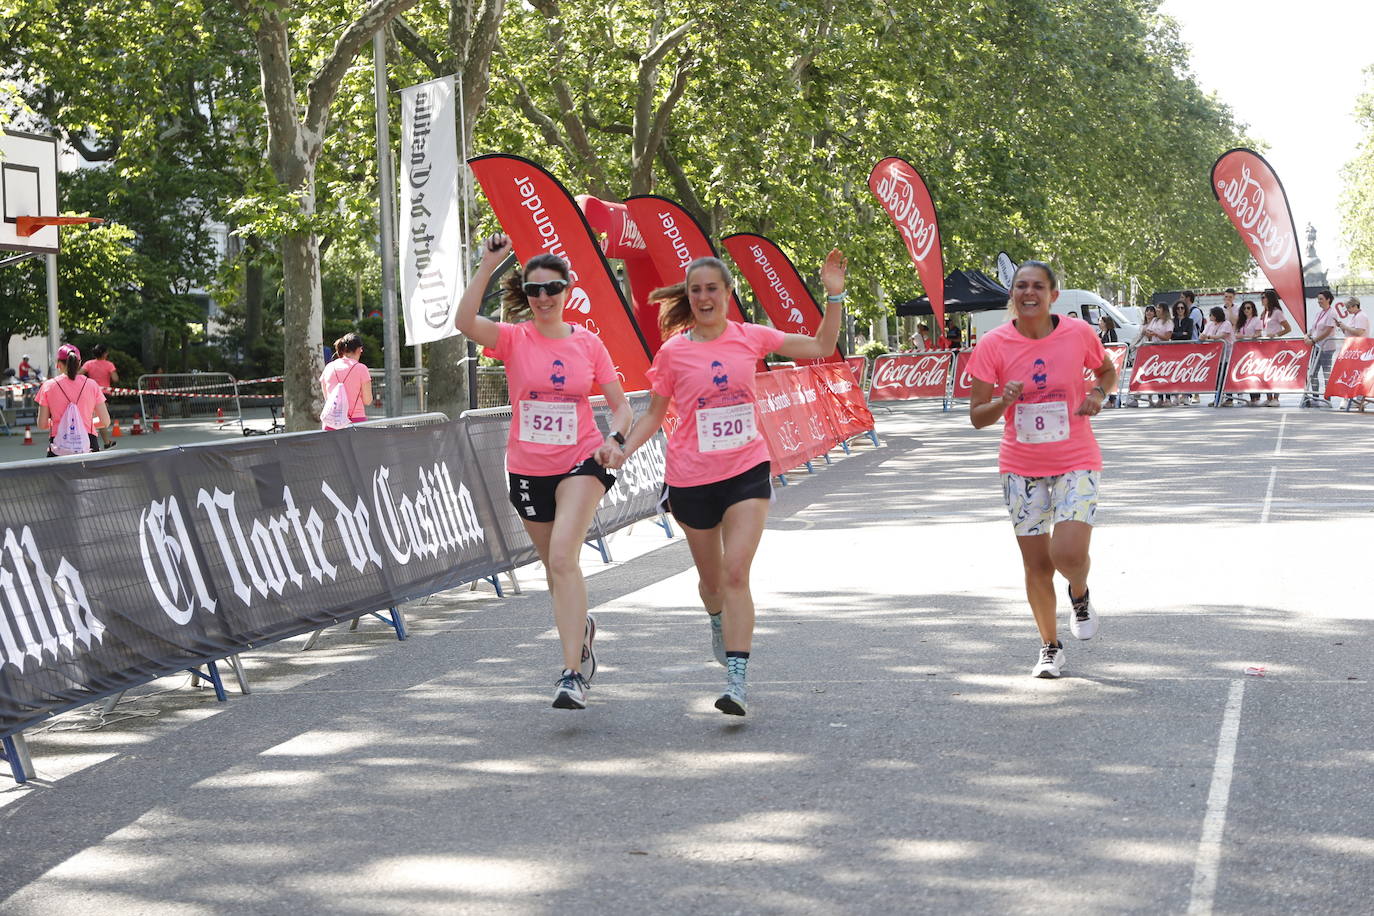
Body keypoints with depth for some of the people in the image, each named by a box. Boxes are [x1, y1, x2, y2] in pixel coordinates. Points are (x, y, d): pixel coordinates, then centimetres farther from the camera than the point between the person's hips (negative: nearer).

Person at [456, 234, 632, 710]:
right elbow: (464, 321, -24)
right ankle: (581, 628, 47)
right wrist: (488, 265, -28)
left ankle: (572, 674, -25)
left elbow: (621, 406, 5)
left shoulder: (588, 343, 0)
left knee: (563, 556, -22)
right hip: (528, 470, 2)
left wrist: (614, 438, -15)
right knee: (556, 566, 15)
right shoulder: (514, 339, -3)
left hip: (581, 462, -2)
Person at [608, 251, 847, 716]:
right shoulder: (673, 352, -3)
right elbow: (654, 414, 6)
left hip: (747, 472, -1)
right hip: (691, 479, 1)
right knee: (711, 576, 16)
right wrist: (624, 448, -11)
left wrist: (834, 295, -3)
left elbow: (822, 347, 8)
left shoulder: (750, 337, 1)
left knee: (736, 573, -15)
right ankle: (719, 624, 52)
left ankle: (737, 682, -19)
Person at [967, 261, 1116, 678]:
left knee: (1068, 553, -18)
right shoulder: (994, 344, -9)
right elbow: (977, 417, -5)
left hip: (1076, 461, -1)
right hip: (1021, 466, 1)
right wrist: (1004, 401, -26)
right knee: (1036, 564, 5)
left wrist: (1098, 392, -8)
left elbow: (1107, 370, 14)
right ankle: (1050, 646, 26)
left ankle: (1080, 594, 20)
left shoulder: (1079, 333, -8)